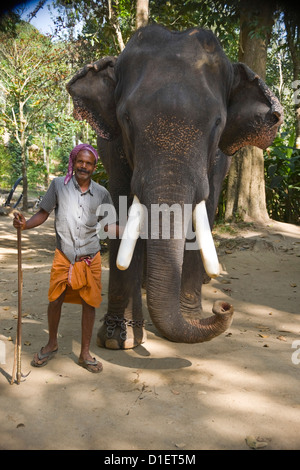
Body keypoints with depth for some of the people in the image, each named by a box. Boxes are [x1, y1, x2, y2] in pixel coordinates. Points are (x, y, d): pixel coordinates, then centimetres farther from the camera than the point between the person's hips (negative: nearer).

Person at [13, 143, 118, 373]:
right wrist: (25, 224, -13)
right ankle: (52, 345, 32)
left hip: (90, 258, 1)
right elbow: (43, 213, 5)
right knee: (55, 300, 5)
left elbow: (111, 226, 5)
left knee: (89, 303, 5)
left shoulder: (101, 193, 2)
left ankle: (85, 353, 22)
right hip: (64, 256, 0)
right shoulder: (59, 185, -1)